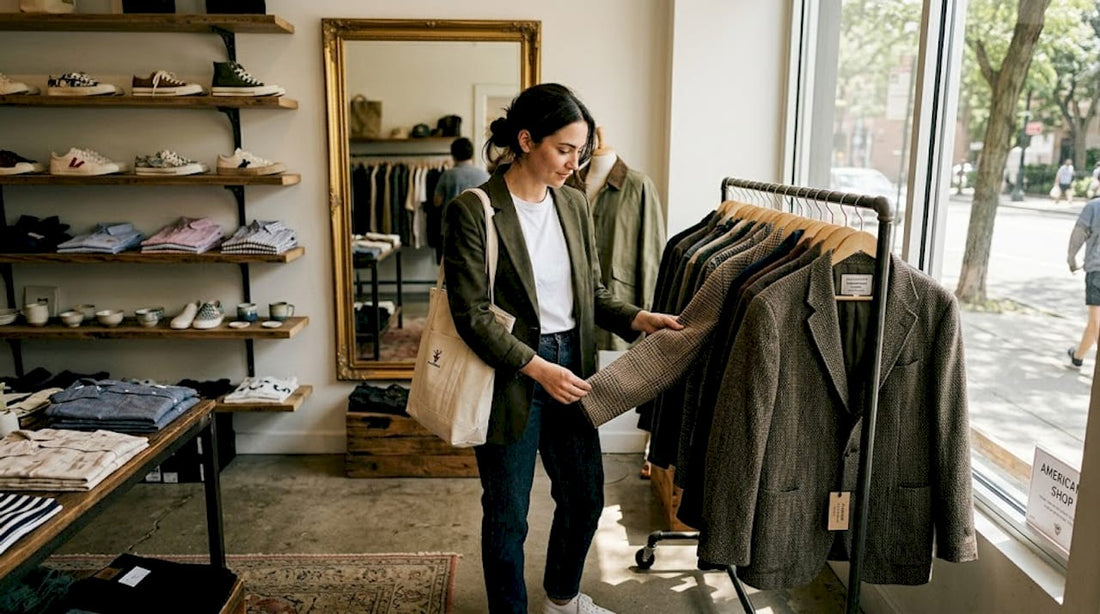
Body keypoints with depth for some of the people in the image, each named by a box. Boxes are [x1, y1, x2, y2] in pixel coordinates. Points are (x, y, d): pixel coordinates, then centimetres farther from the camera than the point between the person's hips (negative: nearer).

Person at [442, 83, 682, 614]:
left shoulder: (573, 203, 4)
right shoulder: (473, 211, -14)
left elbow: (592, 293, 10)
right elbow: (473, 316, -16)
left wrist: (639, 319, -6)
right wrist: (538, 367, -21)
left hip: (570, 369, 6)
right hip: (509, 377, -6)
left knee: (585, 496, 19)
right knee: (507, 514, 10)